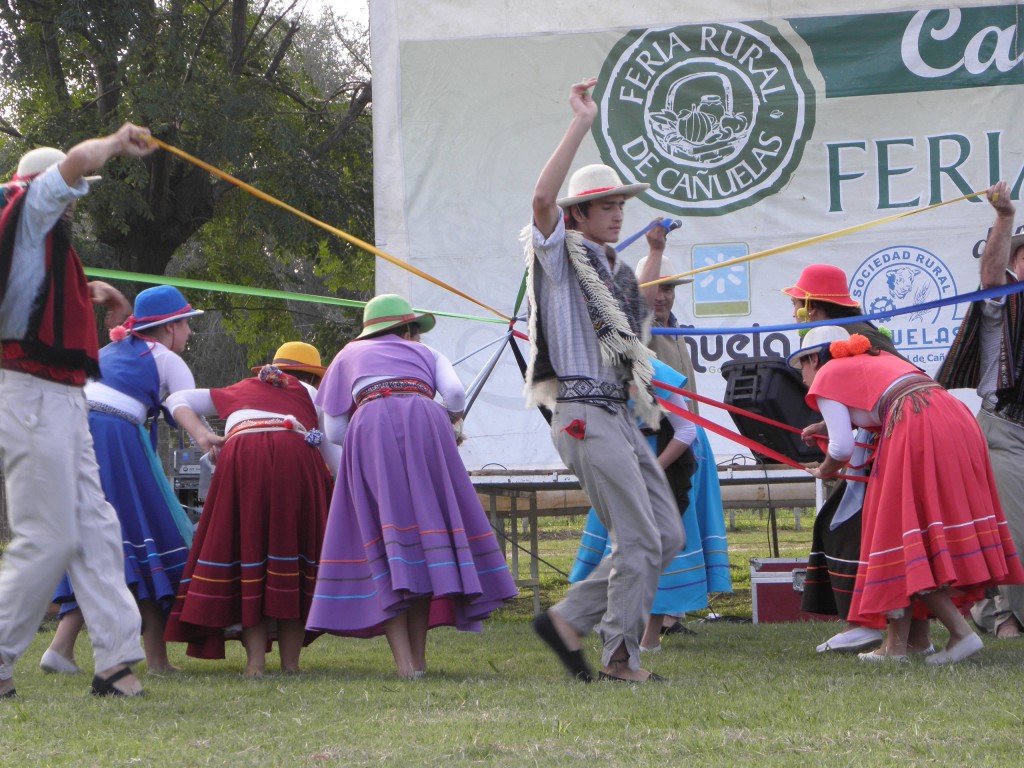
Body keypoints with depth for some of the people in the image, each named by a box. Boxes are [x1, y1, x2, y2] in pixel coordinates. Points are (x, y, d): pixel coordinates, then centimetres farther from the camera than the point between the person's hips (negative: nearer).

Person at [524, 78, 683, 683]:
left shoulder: (617, 271, 23)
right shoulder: (561, 256, -1)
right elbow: (543, 197, -22)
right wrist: (582, 124, -23)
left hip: (620, 416, 9)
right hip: (584, 412, -9)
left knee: (667, 535, 5)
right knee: (639, 538, -11)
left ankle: (570, 621, 10)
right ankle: (621, 656, 0)